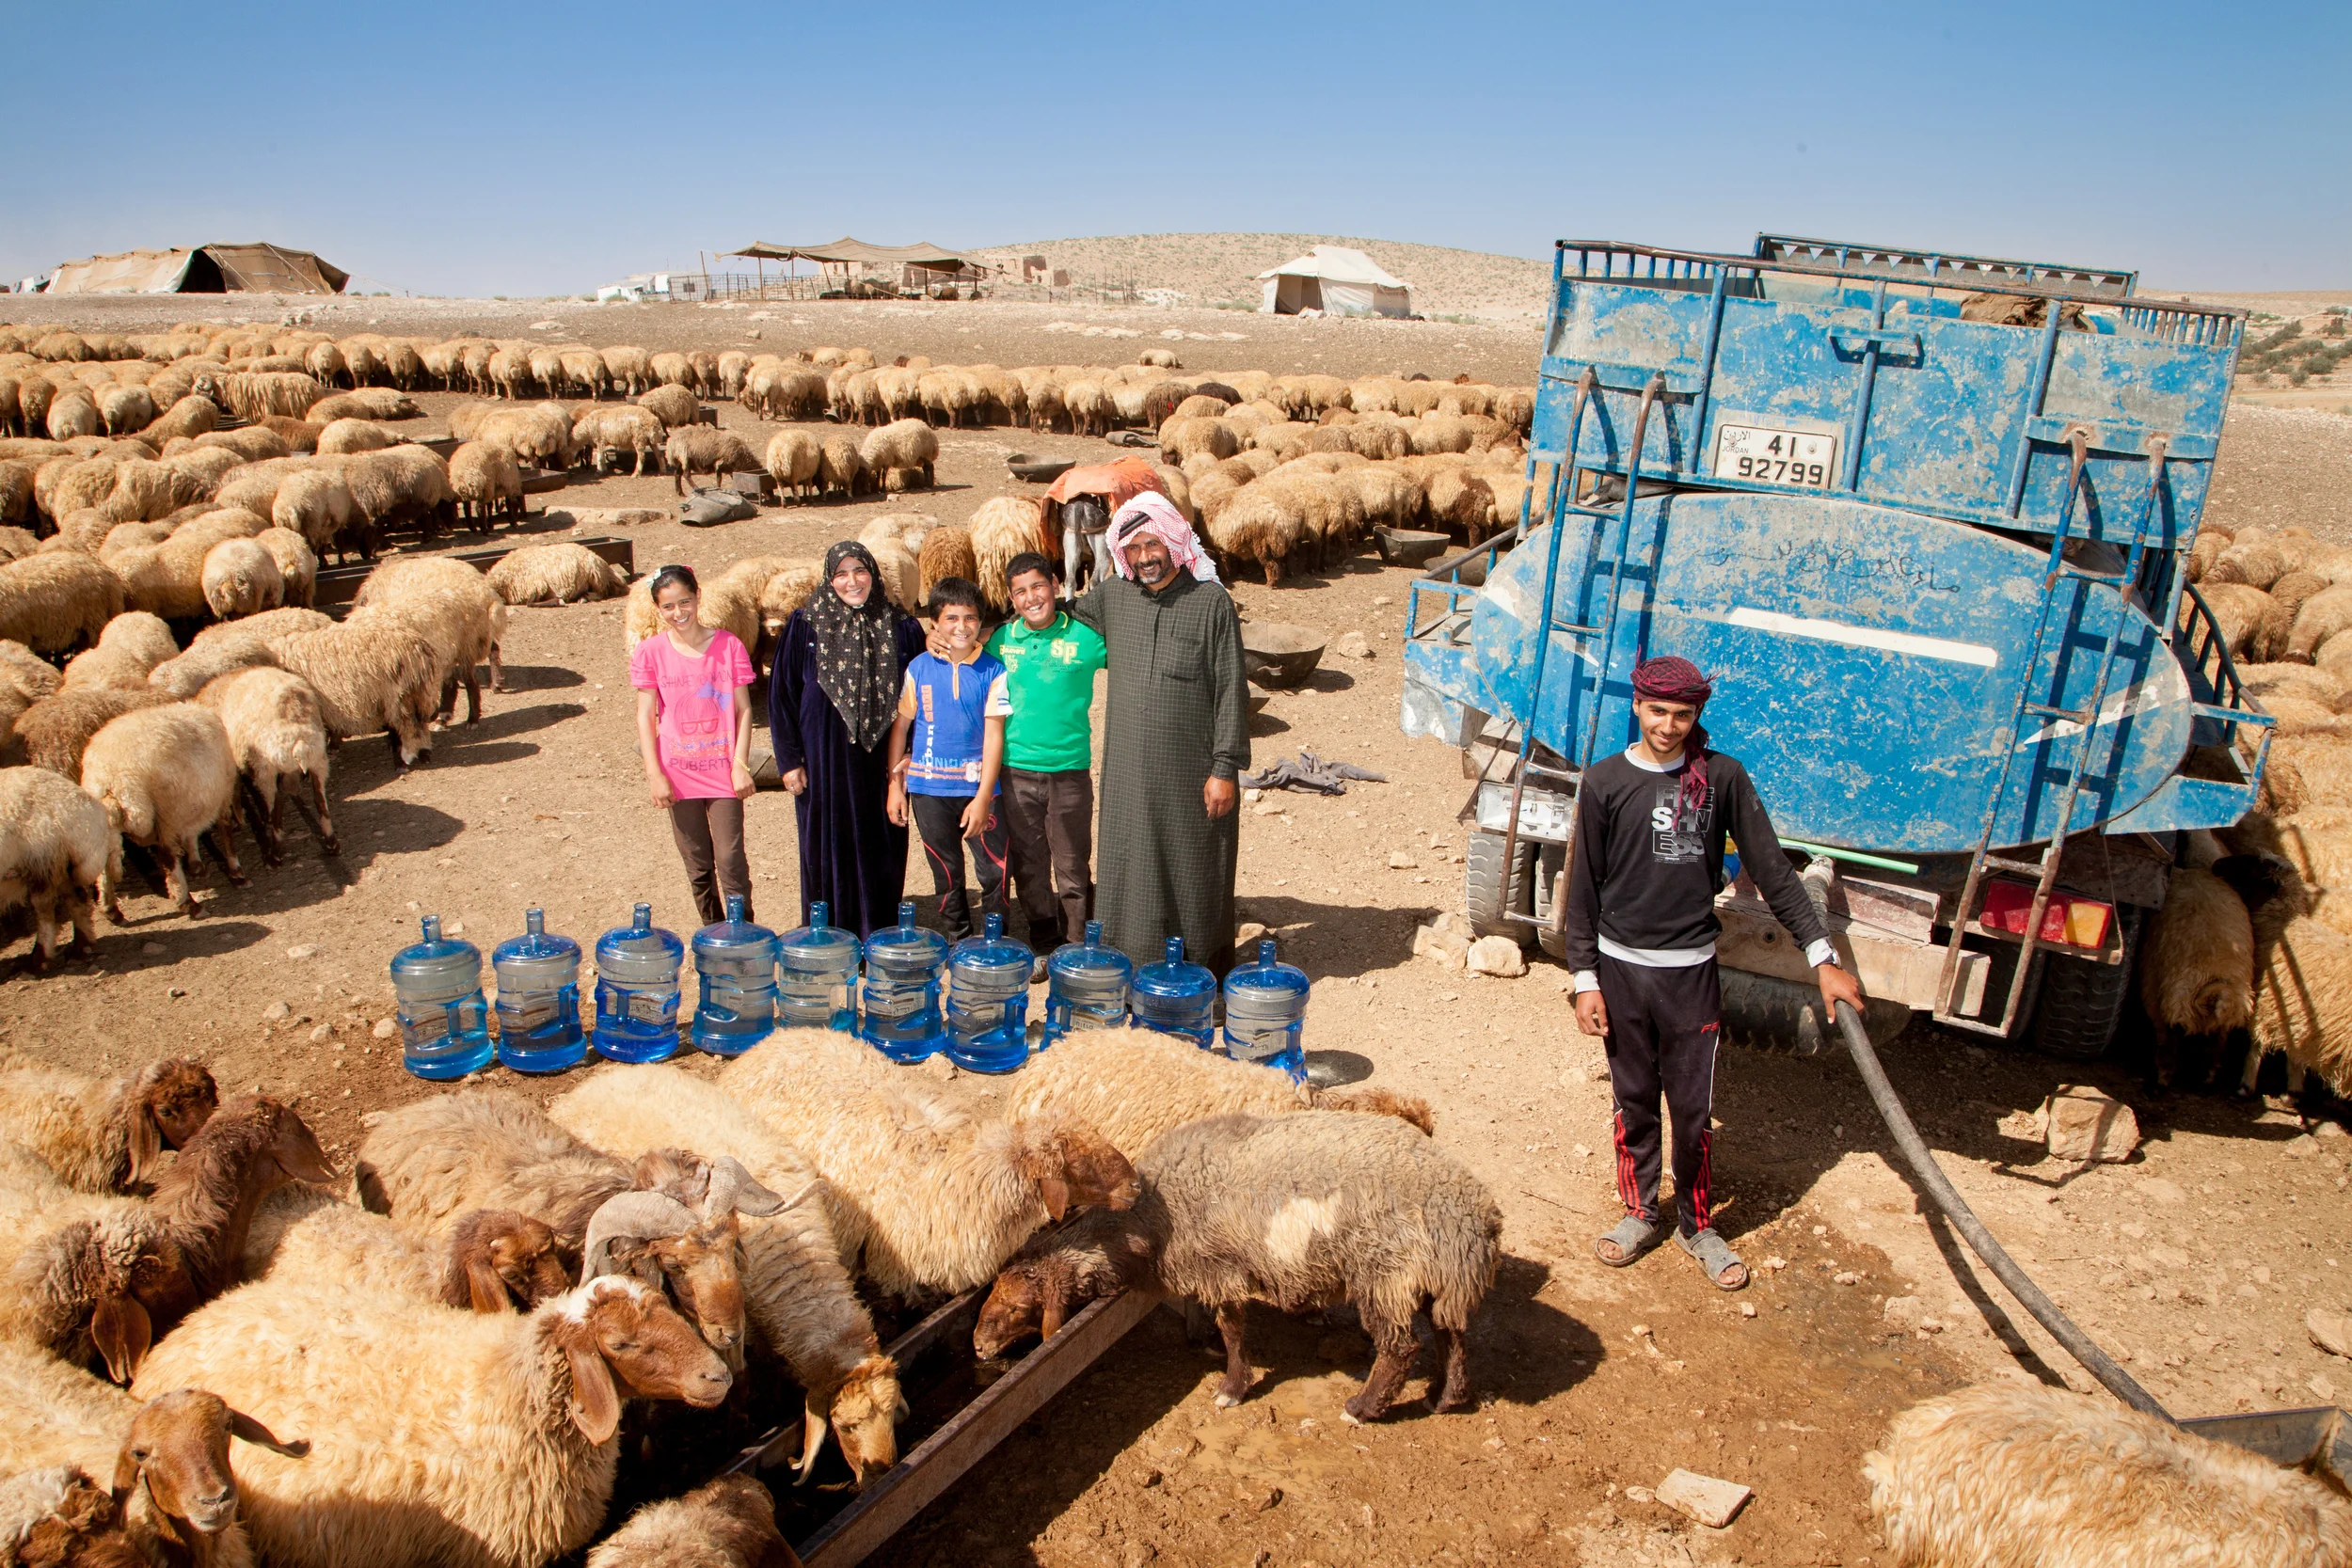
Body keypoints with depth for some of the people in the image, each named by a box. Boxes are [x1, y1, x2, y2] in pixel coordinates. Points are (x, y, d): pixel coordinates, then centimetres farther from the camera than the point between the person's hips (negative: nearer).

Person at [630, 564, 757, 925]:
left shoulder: (729, 646, -2)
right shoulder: (651, 652, -1)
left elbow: (744, 709, 1)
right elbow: (645, 716, 1)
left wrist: (740, 765, -6)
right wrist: (655, 774, -6)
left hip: (723, 772, -1)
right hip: (678, 775, 1)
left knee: (731, 862, -5)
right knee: (698, 867, 10)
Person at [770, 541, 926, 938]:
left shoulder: (901, 628, 2)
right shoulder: (805, 626, -1)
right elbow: (781, 695, 2)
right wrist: (789, 760, -2)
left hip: (881, 760, 1)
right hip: (825, 759, -1)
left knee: (883, 851, 6)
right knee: (828, 849, 6)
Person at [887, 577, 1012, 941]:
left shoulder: (993, 672, -5)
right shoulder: (919, 668, 1)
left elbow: (994, 735, -7)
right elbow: (900, 725, 7)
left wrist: (983, 797, -12)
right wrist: (895, 783, 4)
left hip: (979, 787, -1)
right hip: (928, 788, 2)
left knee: (995, 871, -1)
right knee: (946, 873, 13)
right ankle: (957, 943, 28)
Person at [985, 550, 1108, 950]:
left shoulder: (1084, 636, -4)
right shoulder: (1001, 639, 5)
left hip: (1069, 770, -3)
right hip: (1015, 769, 3)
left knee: (1072, 865, 4)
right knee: (1027, 862, 12)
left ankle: (1077, 945, 18)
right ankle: (1043, 942, 28)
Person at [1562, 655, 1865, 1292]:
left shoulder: (1722, 778, -5)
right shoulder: (1605, 781, -4)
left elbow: (1772, 870, -1)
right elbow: (1583, 889, 0)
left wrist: (1823, 958, -3)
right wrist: (1585, 980, -3)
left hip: (1691, 972, 0)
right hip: (1621, 969, 1)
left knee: (1693, 1110, 6)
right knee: (1633, 1104, 13)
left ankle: (1697, 1226, 27)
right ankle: (1638, 1215, 32)